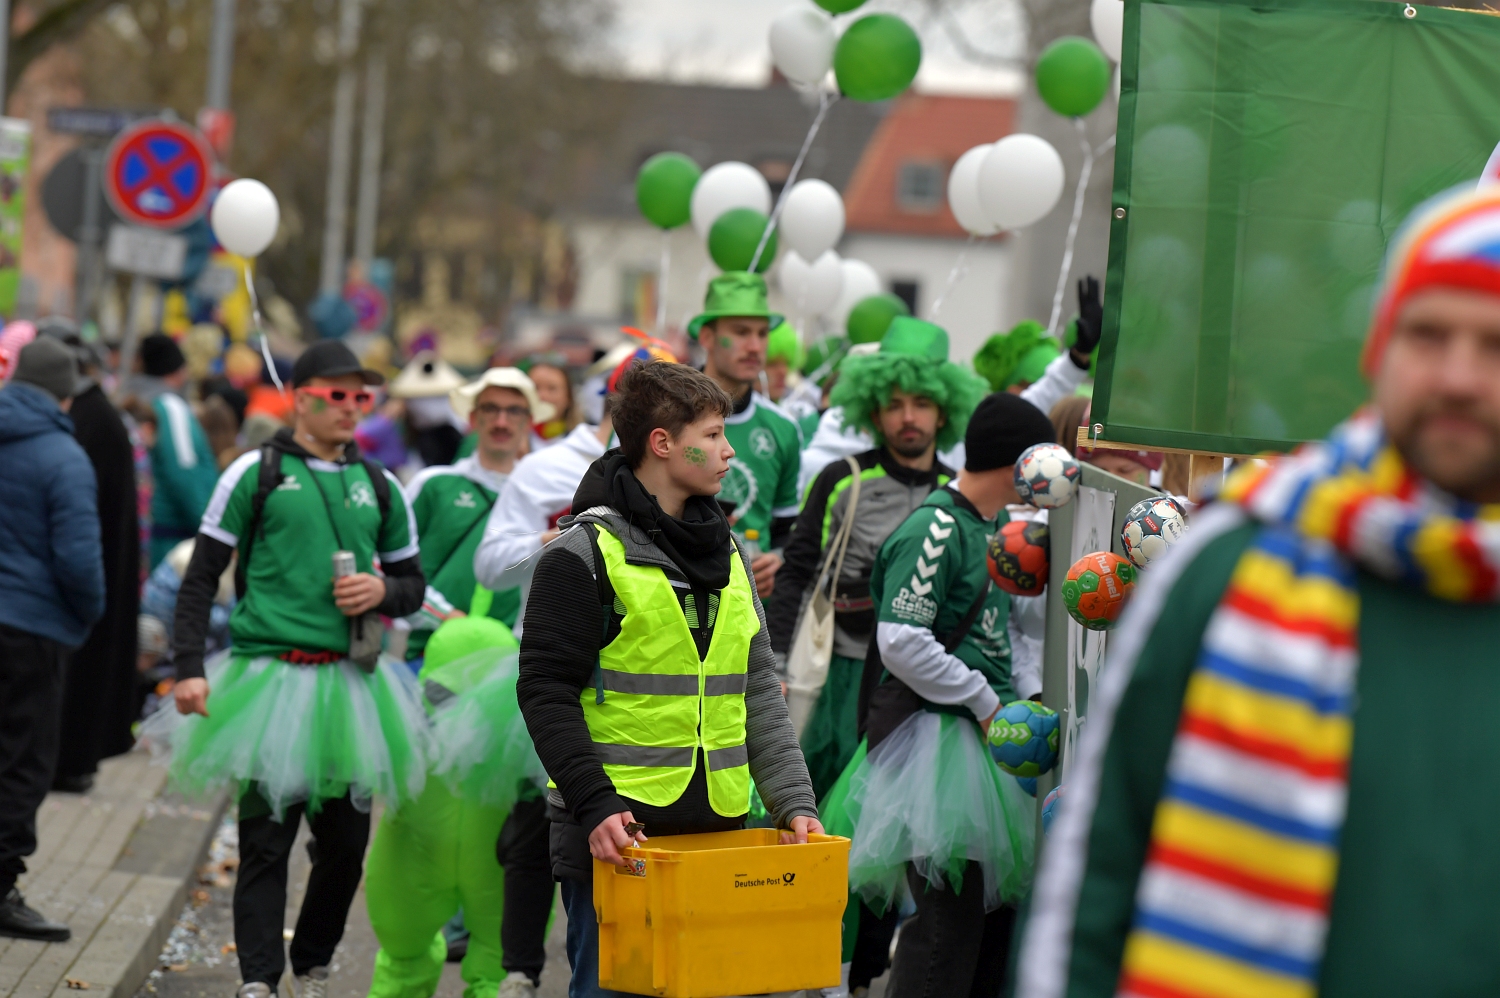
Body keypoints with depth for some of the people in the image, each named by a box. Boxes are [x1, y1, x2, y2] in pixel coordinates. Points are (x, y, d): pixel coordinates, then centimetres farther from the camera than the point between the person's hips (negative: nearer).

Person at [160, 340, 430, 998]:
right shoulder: (256, 473, 2)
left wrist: (384, 590, -2)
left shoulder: (379, 487, 15)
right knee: (265, 839, -6)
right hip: (270, 680, -4)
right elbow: (202, 575, 2)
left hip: (351, 684, 4)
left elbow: (413, 584, 23)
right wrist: (188, 667, -8)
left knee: (346, 842, 7)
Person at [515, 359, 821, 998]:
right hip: (617, 836, -6)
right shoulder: (586, 554, -7)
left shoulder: (726, 552, 14)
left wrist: (793, 800, 4)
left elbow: (760, 692, 15)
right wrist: (596, 807, -19)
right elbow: (546, 693, -11)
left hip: (716, 830, 6)